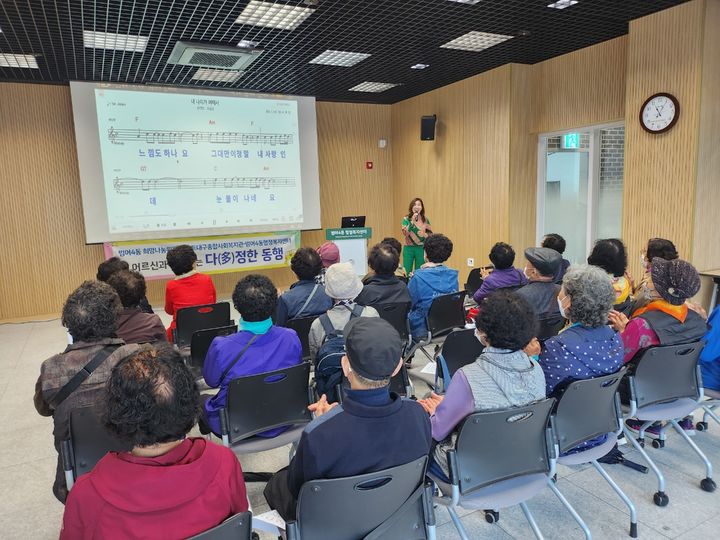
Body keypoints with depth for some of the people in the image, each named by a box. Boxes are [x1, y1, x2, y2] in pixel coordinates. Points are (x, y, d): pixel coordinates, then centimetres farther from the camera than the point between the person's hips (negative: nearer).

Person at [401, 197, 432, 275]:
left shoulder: (425, 220, 3)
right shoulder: (406, 219, -2)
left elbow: (431, 234, 9)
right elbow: (405, 233, -15)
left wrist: (425, 235, -12)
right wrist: (412, 221, -21)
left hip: (421, 249, 2)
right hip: (409, 248, -1)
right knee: (407, 272, 3)